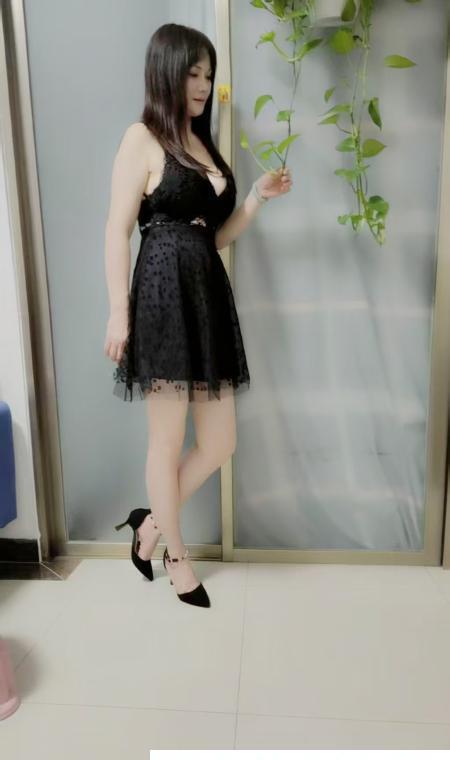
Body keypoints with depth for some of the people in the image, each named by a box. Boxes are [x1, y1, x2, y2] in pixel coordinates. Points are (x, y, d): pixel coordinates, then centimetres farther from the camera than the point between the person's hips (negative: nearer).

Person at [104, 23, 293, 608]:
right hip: (164, 296, -7)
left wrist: (259, 196, 7)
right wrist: (119, 314, -12)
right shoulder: (142, 138, 0)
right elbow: (117, 231, -6)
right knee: (168, 442, 4)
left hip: (209, 295, 8)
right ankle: (176, 555, 26)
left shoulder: (204, 145, 21)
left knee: (220, 443, 8)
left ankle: (152, 523, 31)